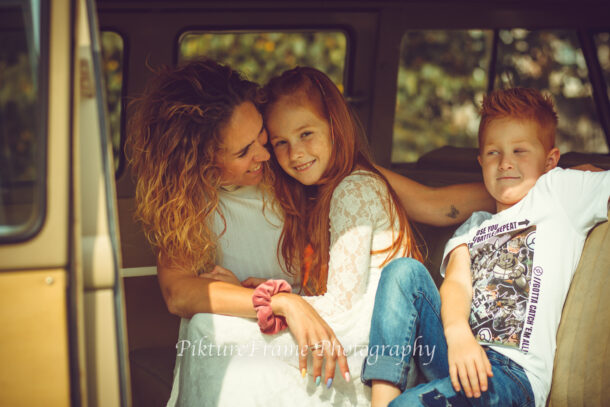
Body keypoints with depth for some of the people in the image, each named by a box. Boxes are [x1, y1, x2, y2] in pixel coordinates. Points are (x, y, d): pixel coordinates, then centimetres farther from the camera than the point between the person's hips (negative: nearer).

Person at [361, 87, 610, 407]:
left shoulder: (559, 191, 12)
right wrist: (457, 332, -17)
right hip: (457, 355, 6)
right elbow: (457, 281, 1)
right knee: (405, 270, -17)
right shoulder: (474, 226, 24)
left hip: (515, 374, -6)